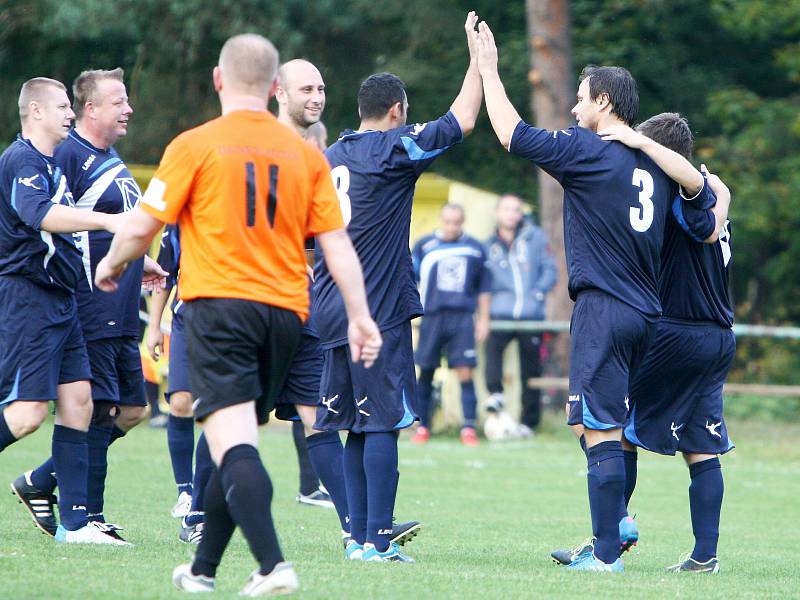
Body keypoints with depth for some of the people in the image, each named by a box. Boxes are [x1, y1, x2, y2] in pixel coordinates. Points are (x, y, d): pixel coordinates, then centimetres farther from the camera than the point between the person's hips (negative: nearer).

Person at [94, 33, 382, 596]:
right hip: (285, 312, 5)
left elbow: (141, 227, -2)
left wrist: (111, 264, 17)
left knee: (234, 442, -12)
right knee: (237, 446, 16)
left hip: (219, 303, -5)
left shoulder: (195, 145, -4)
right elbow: (337, 242, 4)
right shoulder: (305, 154, 7)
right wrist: (360, 316, 6)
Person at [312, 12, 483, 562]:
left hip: (333, 310, 8)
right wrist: (480, 59, 8)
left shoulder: (329, 157, 14)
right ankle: (377, 540, -10)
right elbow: (461, 121, -4)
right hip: (379, 311, -8)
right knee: (382, 425, -7)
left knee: (358, 425, 11)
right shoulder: (393, 149, -8)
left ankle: (360, 536, 11)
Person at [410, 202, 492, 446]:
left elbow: (484, 287, 16)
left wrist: (484, 320, 12)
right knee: (426, 373, 4)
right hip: (432, 316, 0)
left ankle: (468, 428, -6)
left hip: (463, 318, 0)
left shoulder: (475, 248, 9)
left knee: (465, 372, -9)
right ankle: (422, 426, 13)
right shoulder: (424, 246, 6)